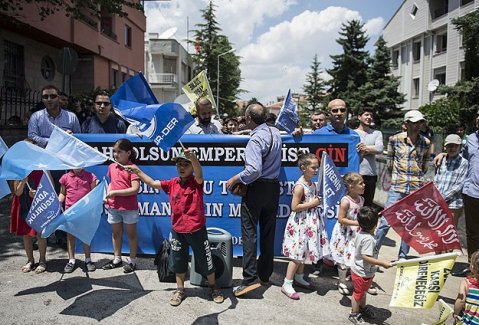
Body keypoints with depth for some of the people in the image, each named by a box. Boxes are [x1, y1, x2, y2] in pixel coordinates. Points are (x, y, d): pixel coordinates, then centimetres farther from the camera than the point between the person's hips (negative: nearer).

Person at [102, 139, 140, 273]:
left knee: (131, 233, 9)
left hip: (129, 208, -6)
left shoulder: (132, 168, -15)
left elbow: (135, 189, -21)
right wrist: (107, 194, 1)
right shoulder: (112, 167, 4)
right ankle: (117, 259, 33)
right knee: (115, 233, 17)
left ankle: (132, 261, 22)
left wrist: (115, 192, -20)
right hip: (113, 207, 6)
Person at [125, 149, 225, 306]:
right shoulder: (172, 183, 4)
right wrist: (138, 171, 11)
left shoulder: (197, 182, -11)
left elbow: (199, 173, -34)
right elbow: (153, 183, 14)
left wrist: (193, 157, -53)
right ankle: (180, 289, 36)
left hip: (197, 229, -4)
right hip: (177, 230, 5)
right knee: (179, 262, 17)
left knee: (205, 260, 9)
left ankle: (213, 287, 31)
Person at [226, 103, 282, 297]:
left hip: (256, 188, -8)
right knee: (268, 232, 13)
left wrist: (236, 179, -12)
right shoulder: (275, 133, 8)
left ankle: (250, 278, -5)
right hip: (273, 187, 8)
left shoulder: (256, 139, -17)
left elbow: (254, 170, -25)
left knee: (249, 232, -3)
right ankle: (264, 274, 25)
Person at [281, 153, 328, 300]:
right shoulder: (300, 186, -20)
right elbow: (294, 207, -23)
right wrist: (312, 203, -20)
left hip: (310, 222, 9)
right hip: (300, 224, -9)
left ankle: (299, 278, 34)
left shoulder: (313, 184, 7)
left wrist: (319, 201, 4)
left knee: (304, 253, 18)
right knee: (297, 254, -3)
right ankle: (287, 285, 7)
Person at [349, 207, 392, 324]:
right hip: (362, 273, -9)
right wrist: (382, 263, -33)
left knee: (363, 291, 29)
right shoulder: (369, 239, -33)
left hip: (357, 269, 9)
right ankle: (354, 314, 32)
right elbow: (366, 257, -35)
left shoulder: (360, 233, -6)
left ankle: (363, 308, 50)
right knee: (358, 293, 13)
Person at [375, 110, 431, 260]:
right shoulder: (395, 139, -3)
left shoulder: (426, 142, 4)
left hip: (416, 190, 3)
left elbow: (425, 167, 14)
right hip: (397, 188, -2)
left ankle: (402, 257, 23)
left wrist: (417, 179, 7)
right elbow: (389, 164, 6)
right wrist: (397, 177, 8)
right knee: (385, 222, -5)